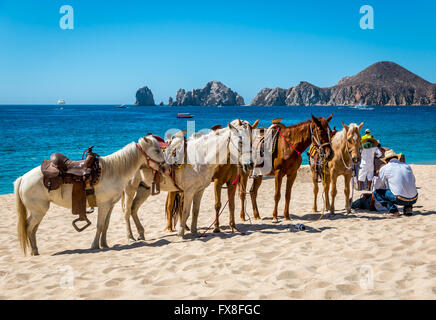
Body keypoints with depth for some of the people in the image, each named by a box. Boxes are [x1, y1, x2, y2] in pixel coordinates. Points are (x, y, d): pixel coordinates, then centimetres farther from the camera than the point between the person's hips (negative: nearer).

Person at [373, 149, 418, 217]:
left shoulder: (385, 168, 4)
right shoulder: (407, 166, 16)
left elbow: (377, 187, 10)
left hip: (400, 200, -5)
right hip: (414, 199, 5)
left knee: (376, 192, 13)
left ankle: (393, 210, -3)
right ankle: (408, 208, 14)